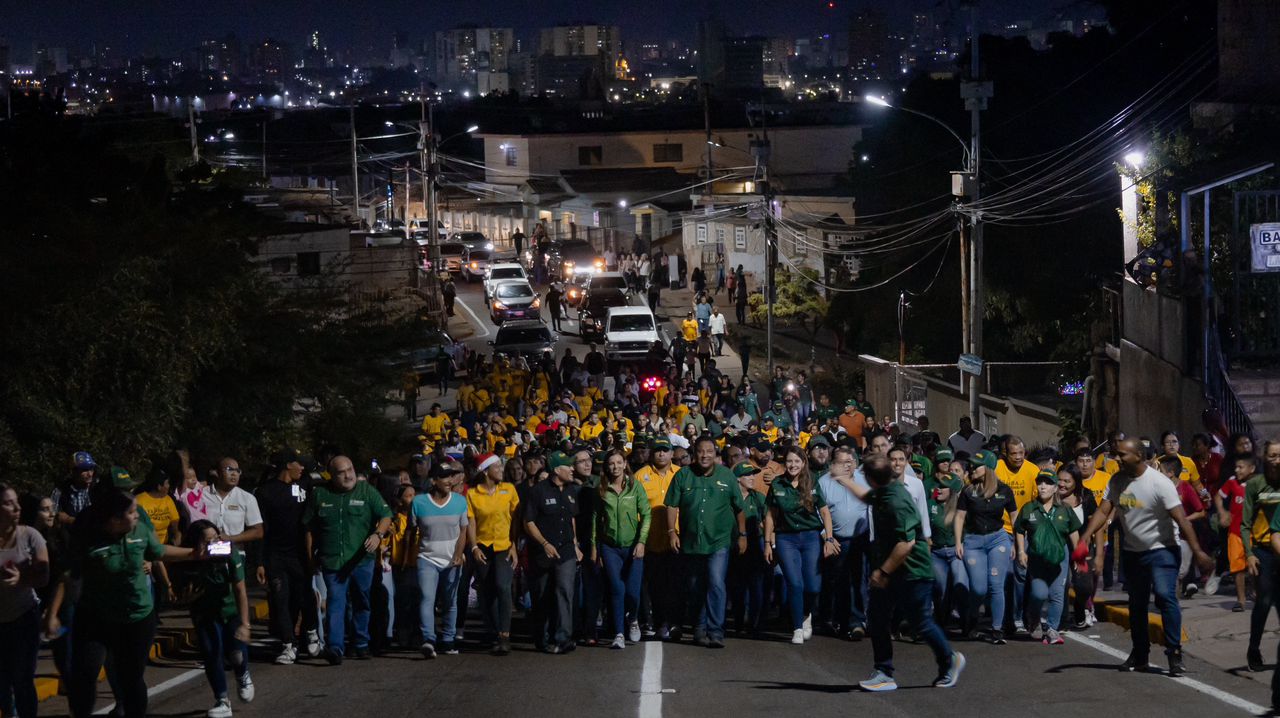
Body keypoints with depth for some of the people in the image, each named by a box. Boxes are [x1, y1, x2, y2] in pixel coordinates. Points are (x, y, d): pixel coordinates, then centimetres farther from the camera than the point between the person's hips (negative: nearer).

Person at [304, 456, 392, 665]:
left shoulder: (367, 491, 3)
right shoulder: (320, 495, 6)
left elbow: (386, 516, 1)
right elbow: (309, 529, 13)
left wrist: (378, 534, -19)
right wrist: (311, 557, 11)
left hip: (361, 560, 1)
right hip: (331, 561, -1)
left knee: (362, 603, 12)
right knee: (335, 603, -11)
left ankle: (362, 645, 26)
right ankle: (335, 648, -19)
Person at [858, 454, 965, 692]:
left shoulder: (896, 503, -28)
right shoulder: (882, 494, 3)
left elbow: (906, 543, -31)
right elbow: (866, 497, 30)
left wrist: (884, 571, -25)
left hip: (911, 572, -10)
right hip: (889, 571, 10)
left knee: (920, 623, 4)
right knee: (877, 618, 4)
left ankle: (949, 660, 27)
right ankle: (884, 674, 8)